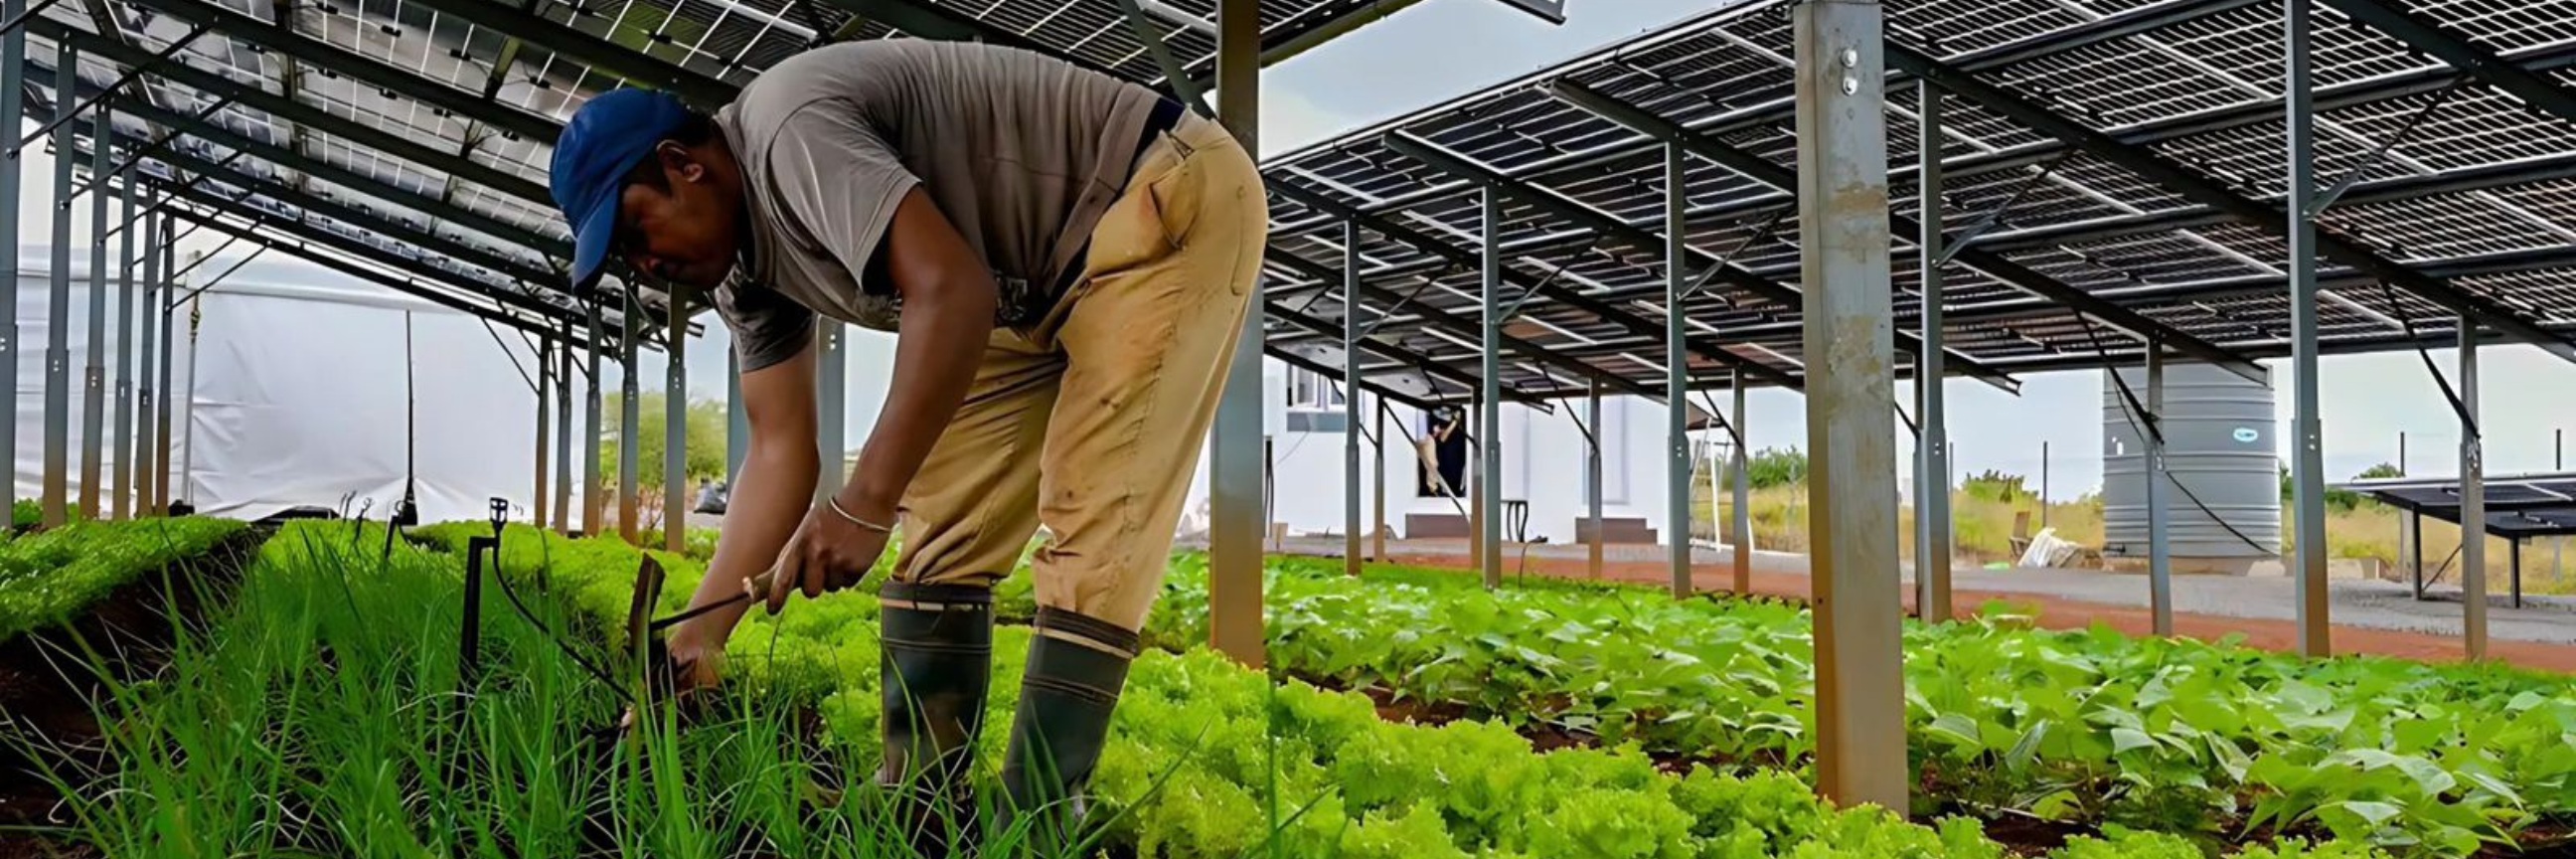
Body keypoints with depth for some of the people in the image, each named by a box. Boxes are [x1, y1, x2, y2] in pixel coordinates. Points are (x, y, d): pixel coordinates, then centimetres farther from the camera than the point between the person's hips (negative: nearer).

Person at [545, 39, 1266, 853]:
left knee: (1093, 531, -16)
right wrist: (699, 633, -4)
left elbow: (951, 292, -34)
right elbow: (779, 451, 3)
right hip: (1048, 280, 10)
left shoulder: (787, 127, -24)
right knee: (941, 530, 4)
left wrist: (863, 506, -31)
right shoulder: (744, 264, 5)